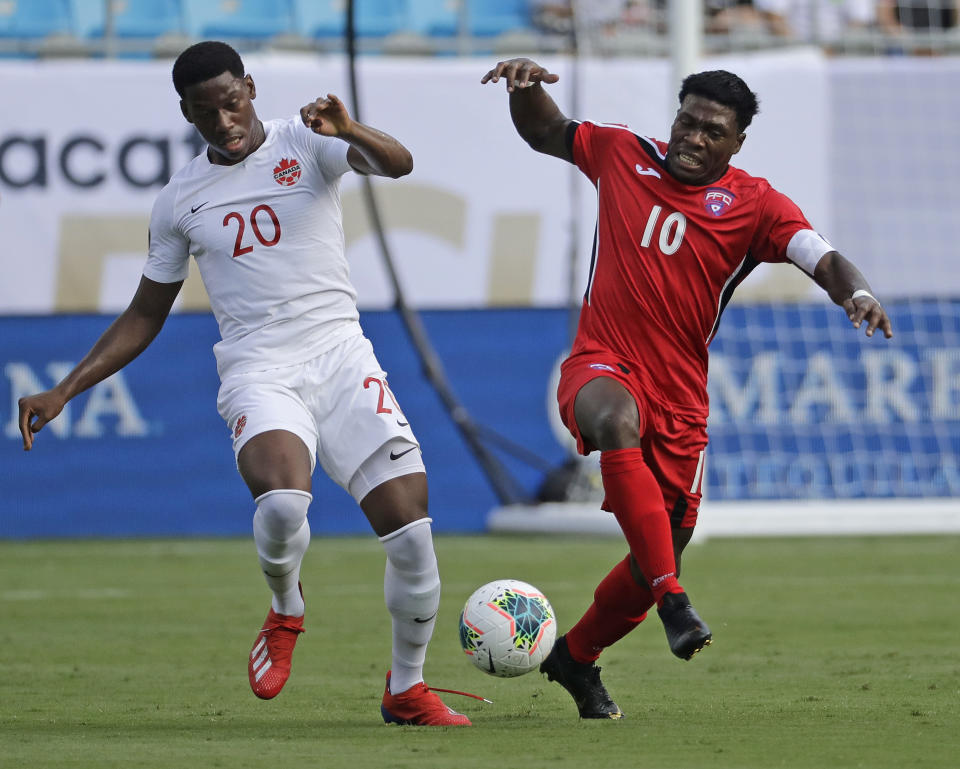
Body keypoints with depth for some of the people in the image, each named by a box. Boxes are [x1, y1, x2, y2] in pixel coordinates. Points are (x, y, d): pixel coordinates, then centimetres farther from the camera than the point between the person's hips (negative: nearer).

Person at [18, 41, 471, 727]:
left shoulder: (305, 143, 3)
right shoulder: (181, 200, 10)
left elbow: (397, 163, -15)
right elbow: (146, 315, 19)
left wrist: (347, 131, -37)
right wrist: (65, 391, 12)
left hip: (341, 356, 0)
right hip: (259, 372, 0)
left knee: (412, 531, -10)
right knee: (281, 501, -32)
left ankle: (407, 691, 13)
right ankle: (285, 612, 2)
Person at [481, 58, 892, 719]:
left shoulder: (754, 204, 0)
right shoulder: (623, 156, 5)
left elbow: (824, 259, -13)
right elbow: (544, 133, 20)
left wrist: (857, 292, -36)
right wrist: (526, 86, -2)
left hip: (680, 395, 2)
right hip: (602, 366, -2)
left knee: (666, 546, 5)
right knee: (619, 421, -39)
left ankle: (576, 656, 32)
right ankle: (673, 598, -41)